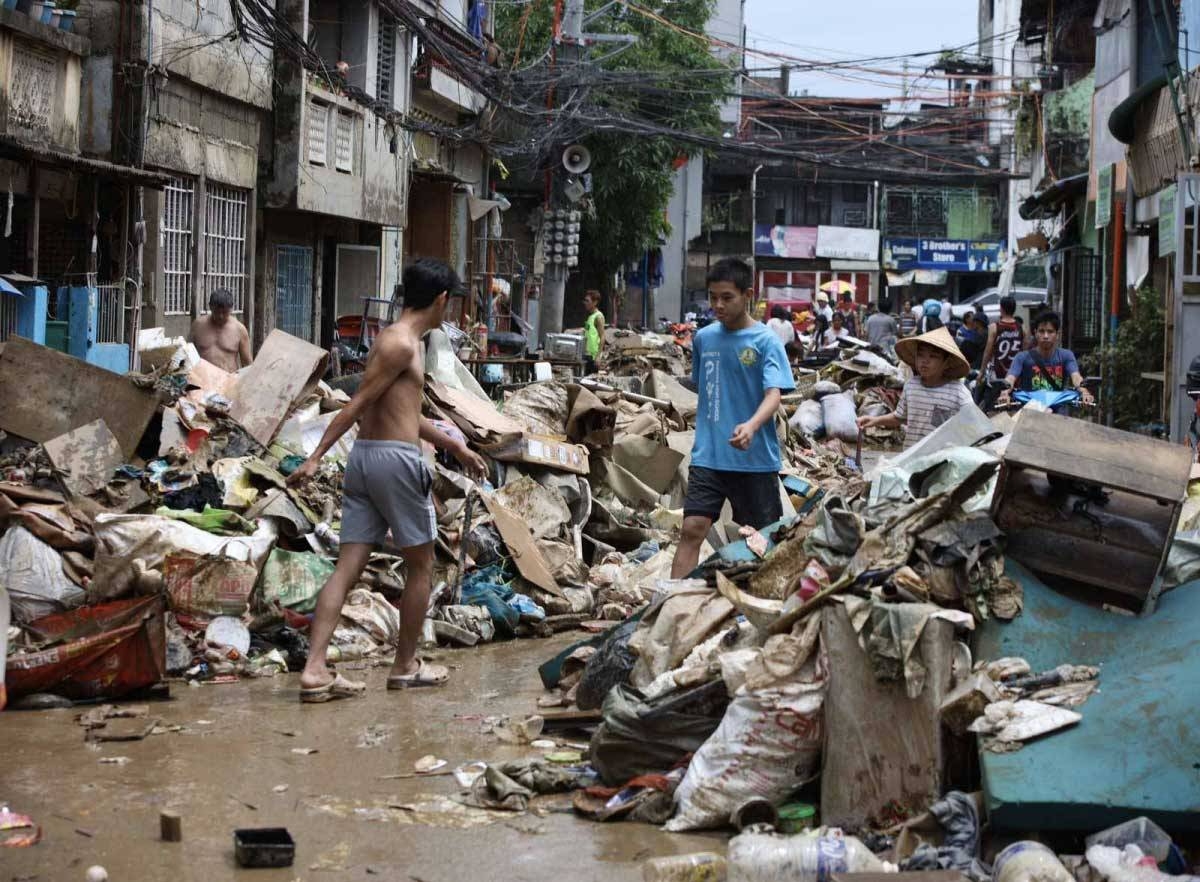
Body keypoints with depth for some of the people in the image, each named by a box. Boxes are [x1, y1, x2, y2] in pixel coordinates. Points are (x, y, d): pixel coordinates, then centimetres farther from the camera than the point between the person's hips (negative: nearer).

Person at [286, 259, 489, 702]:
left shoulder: (395, 338, 19)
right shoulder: (402, 344, -11)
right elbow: (358, 404, -16)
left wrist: (455, 446, 34)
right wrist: (316, 457, -19)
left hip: (364, 456, 9)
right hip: (395, 458, -9)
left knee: (347, 567, 1)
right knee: (420, 565, 7)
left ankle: (315, 670, -6)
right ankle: (405, 666, 16)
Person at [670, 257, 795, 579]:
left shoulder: (765, 341, -6)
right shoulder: (704, 338, 8)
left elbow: (774, 395, -17)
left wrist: (751, 426, -36)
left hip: (756, 458, -3)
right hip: (708, 456, 3)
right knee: (692, 529, -10)